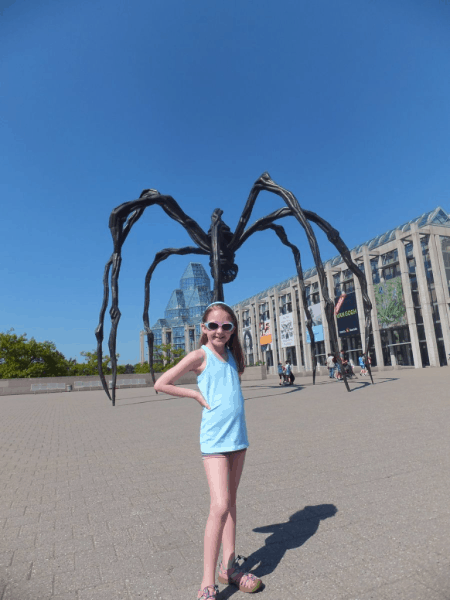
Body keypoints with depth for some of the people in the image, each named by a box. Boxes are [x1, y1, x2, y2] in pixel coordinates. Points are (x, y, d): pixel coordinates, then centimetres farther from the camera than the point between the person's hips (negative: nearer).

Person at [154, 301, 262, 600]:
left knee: (231, 501, 14)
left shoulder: (232, 355, 9)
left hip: (238, 435, 6)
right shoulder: (200, 355, -8)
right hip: (215, 438, -6)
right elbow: (161, 384, -8)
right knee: (220, 506, -9)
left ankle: (230, 566, 28)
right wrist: (196, 394, -10)